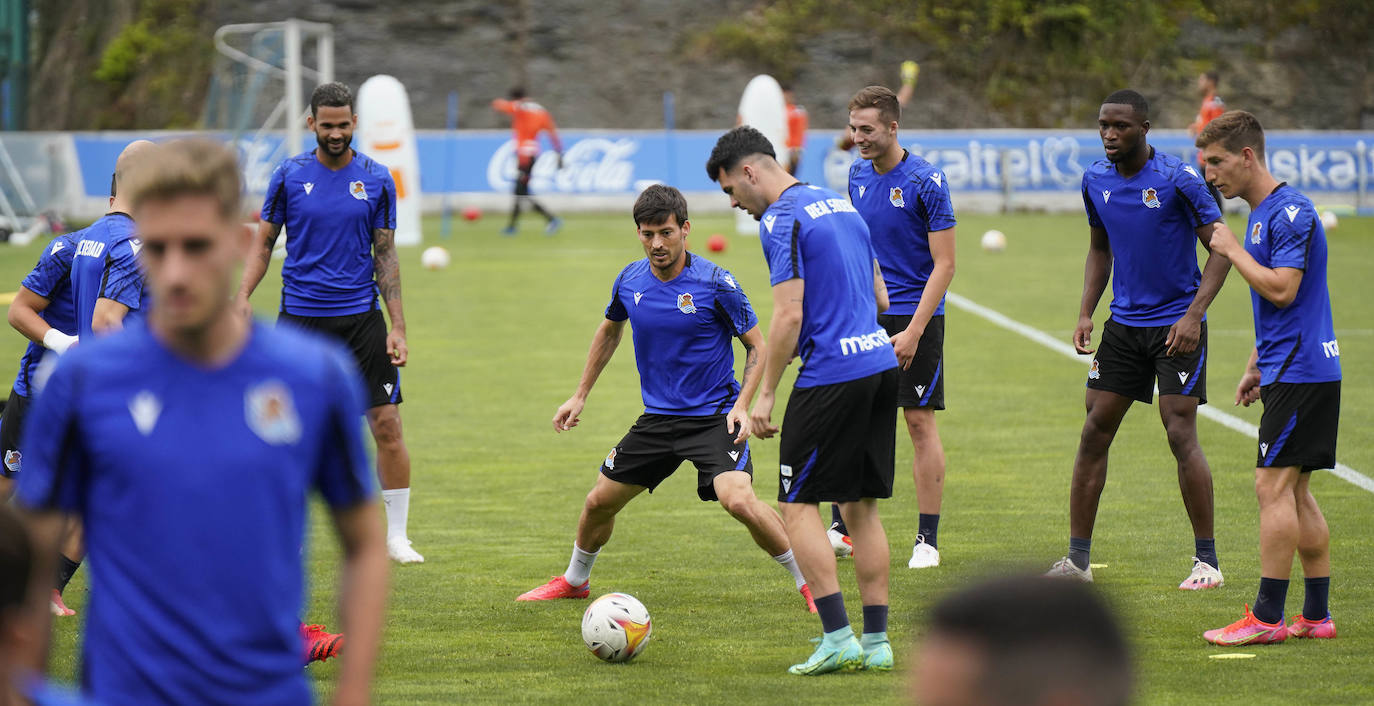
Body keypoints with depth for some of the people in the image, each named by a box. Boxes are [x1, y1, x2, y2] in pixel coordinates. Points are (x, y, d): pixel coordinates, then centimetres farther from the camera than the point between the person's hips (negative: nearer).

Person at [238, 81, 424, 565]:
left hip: (360, 317, 0)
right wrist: (243, 298, -8)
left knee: (387, 426, -5)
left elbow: (385, 256, 5)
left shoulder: (376, 179, 2)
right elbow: (264, 244, 7)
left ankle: (397, 535, 7)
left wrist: (398, 327, -1)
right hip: (300, 316, 0)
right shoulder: (289, 176, 1)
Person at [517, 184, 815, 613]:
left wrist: (742, 406, -20)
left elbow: (757, 346, -7)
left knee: (738, 500, -27)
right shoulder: (630, 281, -2)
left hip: (714, 417, -5)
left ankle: (810, 583, -13)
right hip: (657, 417, 5)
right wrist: (580, 396, 20)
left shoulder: (715, 284, -16)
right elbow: (610, 330, 20)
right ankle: (575, 581, 38)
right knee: (600, 501, 10)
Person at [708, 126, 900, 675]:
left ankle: (838, 637, -9)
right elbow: (879, 298, 21)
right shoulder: (839, 204, 17)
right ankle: (876, 641, 11)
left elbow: (789, 316, -17)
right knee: (861, 506, 12)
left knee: (798, 506, -1)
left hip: (832, 377, -8)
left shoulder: (781, 221, -10)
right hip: (881, 362, 8)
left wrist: (765, 394, -11)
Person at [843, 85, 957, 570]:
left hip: (916, 316, -6)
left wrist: (913, 331, -20)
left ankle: (927, 541, 4)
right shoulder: (858, 174, 7)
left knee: (920, 422, -2)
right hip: (866, 317, 6)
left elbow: (944, 264, -13)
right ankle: (841, 528, 10)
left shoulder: (926, 182, -13)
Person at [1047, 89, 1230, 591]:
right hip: (1123, 323, 6)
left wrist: (1194, 314, -19)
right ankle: (1077, 559, 8)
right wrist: (1085, 315, 8)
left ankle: (1207, 561, 0)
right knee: (1095, 432, 2)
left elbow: (1221, 249, -10)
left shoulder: (1177, 180, -14)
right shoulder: (1096, 181, 3)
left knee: (1181, 434, -9)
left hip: (1176, 324, -6)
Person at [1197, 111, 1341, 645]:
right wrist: (1255, 368, 24)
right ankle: (1316, 615, 11)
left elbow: (1282, 290, -23)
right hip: (1287, 371, 10)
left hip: (1300, 372, -10)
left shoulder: (1290, 213, -14)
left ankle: (1266, 617, -9)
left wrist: (1233, 251, -11)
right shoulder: (1262, 214, 17)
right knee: (1294, 491, 10)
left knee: (1274, 487, -10)